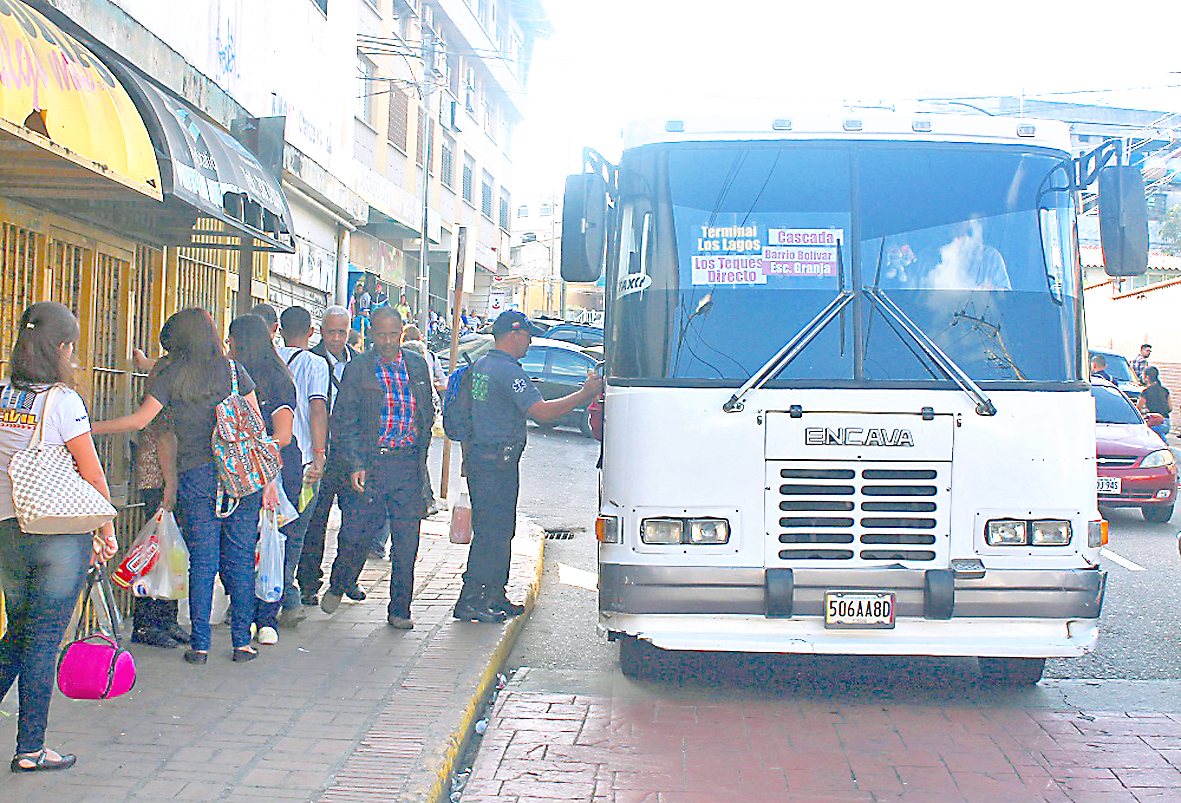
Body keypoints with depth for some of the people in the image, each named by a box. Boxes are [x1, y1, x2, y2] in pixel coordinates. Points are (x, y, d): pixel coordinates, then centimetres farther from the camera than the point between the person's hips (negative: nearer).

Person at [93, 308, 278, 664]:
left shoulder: (171, 377, 2)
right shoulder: (234, 371, 5)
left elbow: (140, 420, -2)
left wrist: (89, 427, 9)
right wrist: (268, 480, 8)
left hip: (195, 475, -1)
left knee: (201, 562, 4)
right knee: (239, 560, 6)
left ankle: (200, 645, 6)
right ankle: (242, 642, 9)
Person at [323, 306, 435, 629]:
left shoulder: (417, 365, 9)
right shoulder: (357, 369, -2)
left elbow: (428, 413, 18)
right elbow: (343, 422, -2)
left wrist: (420, 454, 11)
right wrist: (355, 465, -11)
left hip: (408, 465, 3)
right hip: (370, 464, -3)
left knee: (407, 544, 3)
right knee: (356, 534, -1)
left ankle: (399, 610, 14)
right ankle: (337, 586, 29)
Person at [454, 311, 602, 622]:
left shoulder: (482, 364, 15)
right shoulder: (507, 370, -16)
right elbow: (542, 412, -22)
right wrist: (584, 394, -17)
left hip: (478, 454, 10)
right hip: (498, 461, -10)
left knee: (499, 530, 15)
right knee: (492, 532, -6)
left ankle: (494, 596, 21)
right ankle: (470, 602, -4)